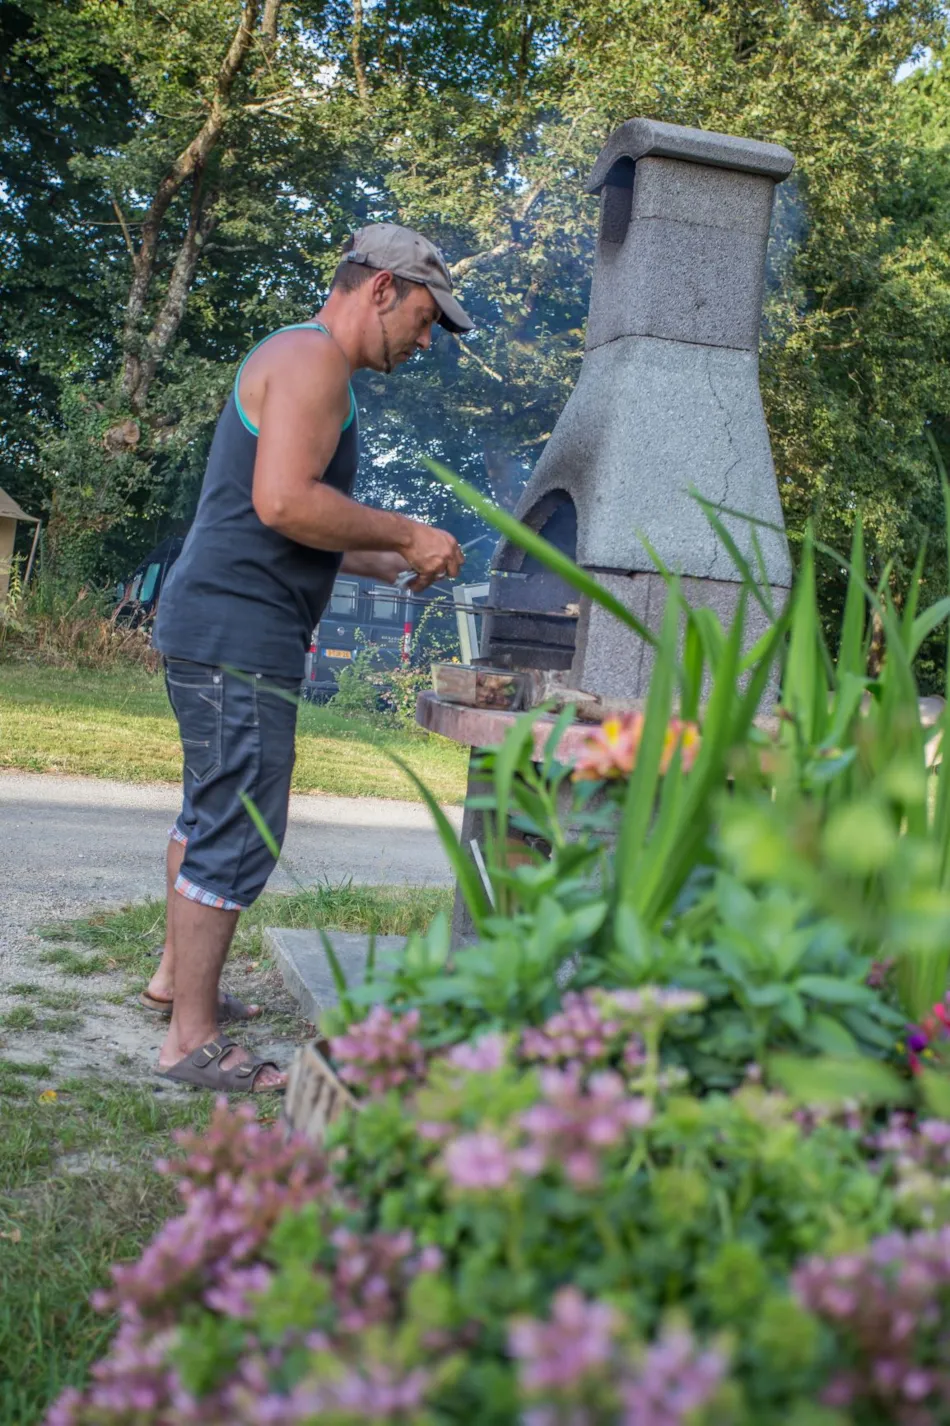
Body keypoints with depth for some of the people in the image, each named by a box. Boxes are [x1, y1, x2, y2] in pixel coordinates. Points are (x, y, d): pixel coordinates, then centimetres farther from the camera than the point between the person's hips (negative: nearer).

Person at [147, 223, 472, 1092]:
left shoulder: (302, 361, 22)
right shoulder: (313, 356, -11)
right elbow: (283, 502, -24)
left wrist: (392, 564, 17)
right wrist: (406, 534, -14)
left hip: (215, 628, 11)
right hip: (240, 635, -11)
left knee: (210, 815, 20)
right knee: (239, 834, -6)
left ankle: (178, 978, 35)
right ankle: (192, 1041, 3)